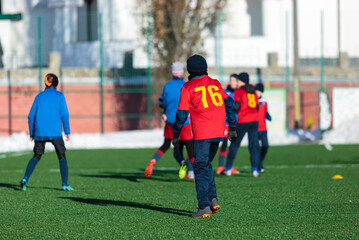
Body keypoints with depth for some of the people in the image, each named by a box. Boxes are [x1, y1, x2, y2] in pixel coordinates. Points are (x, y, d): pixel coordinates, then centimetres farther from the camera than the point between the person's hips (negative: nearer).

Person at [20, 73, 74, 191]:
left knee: (36, 156, 11)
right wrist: (67, 131, 0)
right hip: (55, 132, -3)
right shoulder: (59, 95, 2)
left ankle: (25, 178, -8)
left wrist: (31, 133, 14)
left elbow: (31, 115, 8)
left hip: (40, 132, 3)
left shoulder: (39, 96, 11)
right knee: (62, 156, 7)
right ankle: (65, 184, -1)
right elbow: (64, 114, -5)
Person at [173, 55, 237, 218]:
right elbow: (229, 103, 9)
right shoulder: (215, 83, 15)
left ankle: (204, 207, -10)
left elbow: (181, 114, -2)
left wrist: (176, 134, 8)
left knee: (201, 168, -3)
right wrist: (232, 128, 11)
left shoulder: (187, 87, 1)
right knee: (206, 165, 19)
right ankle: (212, 199, 7)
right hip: (218, 132, 5)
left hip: (202, 134, -5)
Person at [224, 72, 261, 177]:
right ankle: (255, 170, -8)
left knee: (234, 144, 4)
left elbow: (237, 106, -11)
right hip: (254, 120, 4)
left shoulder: (238, 91, -3)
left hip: (242, 121, -4)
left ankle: (228, 169, 6)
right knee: (254, 146, 2)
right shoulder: (253, 92, 14)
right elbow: (257, 107, 15)